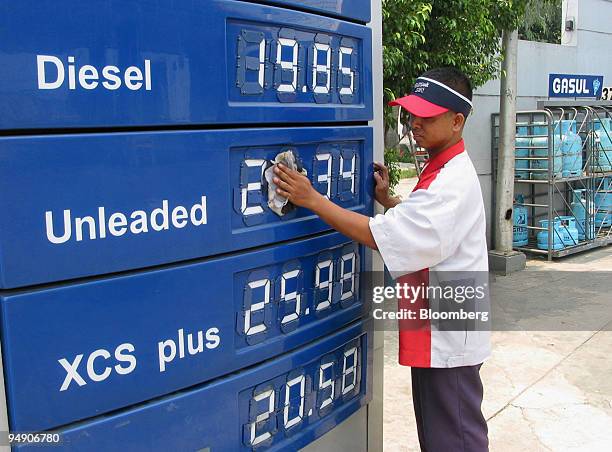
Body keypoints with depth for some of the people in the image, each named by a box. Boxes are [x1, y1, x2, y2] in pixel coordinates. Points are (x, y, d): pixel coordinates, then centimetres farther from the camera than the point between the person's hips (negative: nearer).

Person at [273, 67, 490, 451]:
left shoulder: (452, 183, -24)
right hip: (435, 332, 10)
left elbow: (382, 236, -30)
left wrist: (312, 199, -27)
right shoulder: (443, 170, 9)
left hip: (448, 337, -10)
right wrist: (387, 200, 6)